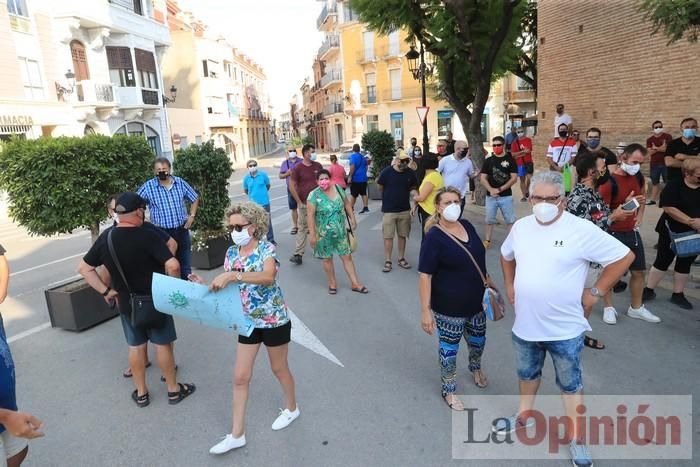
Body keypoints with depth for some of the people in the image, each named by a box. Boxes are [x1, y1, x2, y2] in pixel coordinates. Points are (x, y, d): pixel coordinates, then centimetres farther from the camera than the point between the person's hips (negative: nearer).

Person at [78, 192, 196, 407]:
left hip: (126, 303, 4)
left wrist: (106, 291, 3)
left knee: (135, 346, 17)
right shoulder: (148, 236, -22)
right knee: (163, 344, 10)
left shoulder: (105, 238, -5)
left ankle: (141, 393, 30)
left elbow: (84, 268, 3)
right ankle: (174, 389, 24)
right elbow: (172, 265, -32)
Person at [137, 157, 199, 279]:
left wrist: (192, 216, 3)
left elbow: (195, 199, 13)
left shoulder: (180, 183, 0)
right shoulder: (148, 186, -7)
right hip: (162, 232, -2)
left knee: (186, 265, 13)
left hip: (182, 230, 2)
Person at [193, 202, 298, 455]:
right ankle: (237, 434, 22)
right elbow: (229, 287, 3)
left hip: (274, 319, -5)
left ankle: (291, 408, 43)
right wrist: (207, 286, -14)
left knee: (279, 368, 15)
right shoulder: (231, 252, 1)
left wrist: (233, 275, -44)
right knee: (240, 377, 7)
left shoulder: (267, 248, -17)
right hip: (248, 321, 5)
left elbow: (268, 277, -37)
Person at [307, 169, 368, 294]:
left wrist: (353, 219, 10)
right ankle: (332, 284, 28)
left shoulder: (338, 188, 0)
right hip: (324, 234, -3)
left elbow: (347, 204, 12)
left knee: (347, 257, 7)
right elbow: (310, 215, -16)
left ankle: (355, 284, 16)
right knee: (327, 259, 10)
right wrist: (312, 234, -19)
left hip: (341, 231, 3)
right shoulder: (314, 195, -13)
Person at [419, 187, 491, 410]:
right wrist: (425, 310, -23)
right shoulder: (434, 237, -20)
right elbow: (425, 275, -21)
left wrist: (488, 282, 18)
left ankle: (475, 367, 56)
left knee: (478, 341, 24)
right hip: (449, 307, -6)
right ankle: (449, 390, 33)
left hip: (476, 301, 7)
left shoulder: (467, 225, 0)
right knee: (449, 348, 10)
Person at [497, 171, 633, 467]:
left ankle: (576, 437, 33)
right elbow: (506, 255, 18)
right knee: (527, 373, 24)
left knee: (570, 383, 15)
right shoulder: (520, 227, -1)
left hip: (565, 328, -4)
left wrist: (595, 292, -10)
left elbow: (624, 257, -12)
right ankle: (525, 415, 47)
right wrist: (510, 285, 10)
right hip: (525, 324, 5)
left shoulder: (582, 230, -18)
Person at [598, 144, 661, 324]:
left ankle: (636, 308, 30)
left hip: (632, 232, 7)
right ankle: (609, 308, 21)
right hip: (612, 233, -7)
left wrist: (639, 217, 12)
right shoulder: (609, 182, -20)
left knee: (638, 271, 13)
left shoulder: (639, 177, 3)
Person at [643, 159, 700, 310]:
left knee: (685, 263, 12)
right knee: (662, 261, 3)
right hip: (672, 231, -4)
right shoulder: (674, 186, -11)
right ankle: (649, 290, 14)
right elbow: (668, 208, -20)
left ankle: (678, 295, 23)